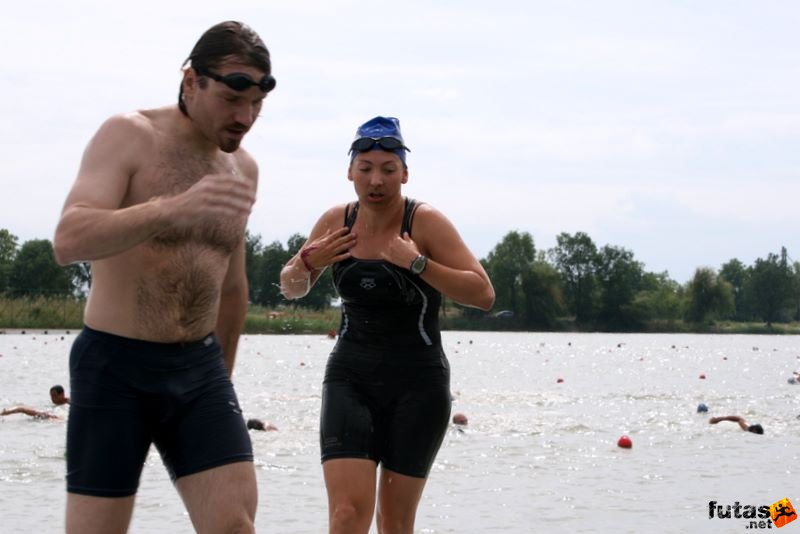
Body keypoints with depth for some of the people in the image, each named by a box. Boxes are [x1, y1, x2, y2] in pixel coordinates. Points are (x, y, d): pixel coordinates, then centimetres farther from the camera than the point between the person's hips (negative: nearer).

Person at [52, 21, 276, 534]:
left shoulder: (244, 168, 11)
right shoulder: (128, 136, -9)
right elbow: (68, 241, -24)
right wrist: (171, 210, -39)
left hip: (200, 367, 5)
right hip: (116, 365, -5)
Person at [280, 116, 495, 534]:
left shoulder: (426, 222, -9)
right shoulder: (336, 222, 3)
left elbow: (483, 295, -15)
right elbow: (291, 289, 17)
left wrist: (417, 263, -25)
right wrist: (306, 262, -5)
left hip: (417, 384, -2)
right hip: (350, 378, 2)